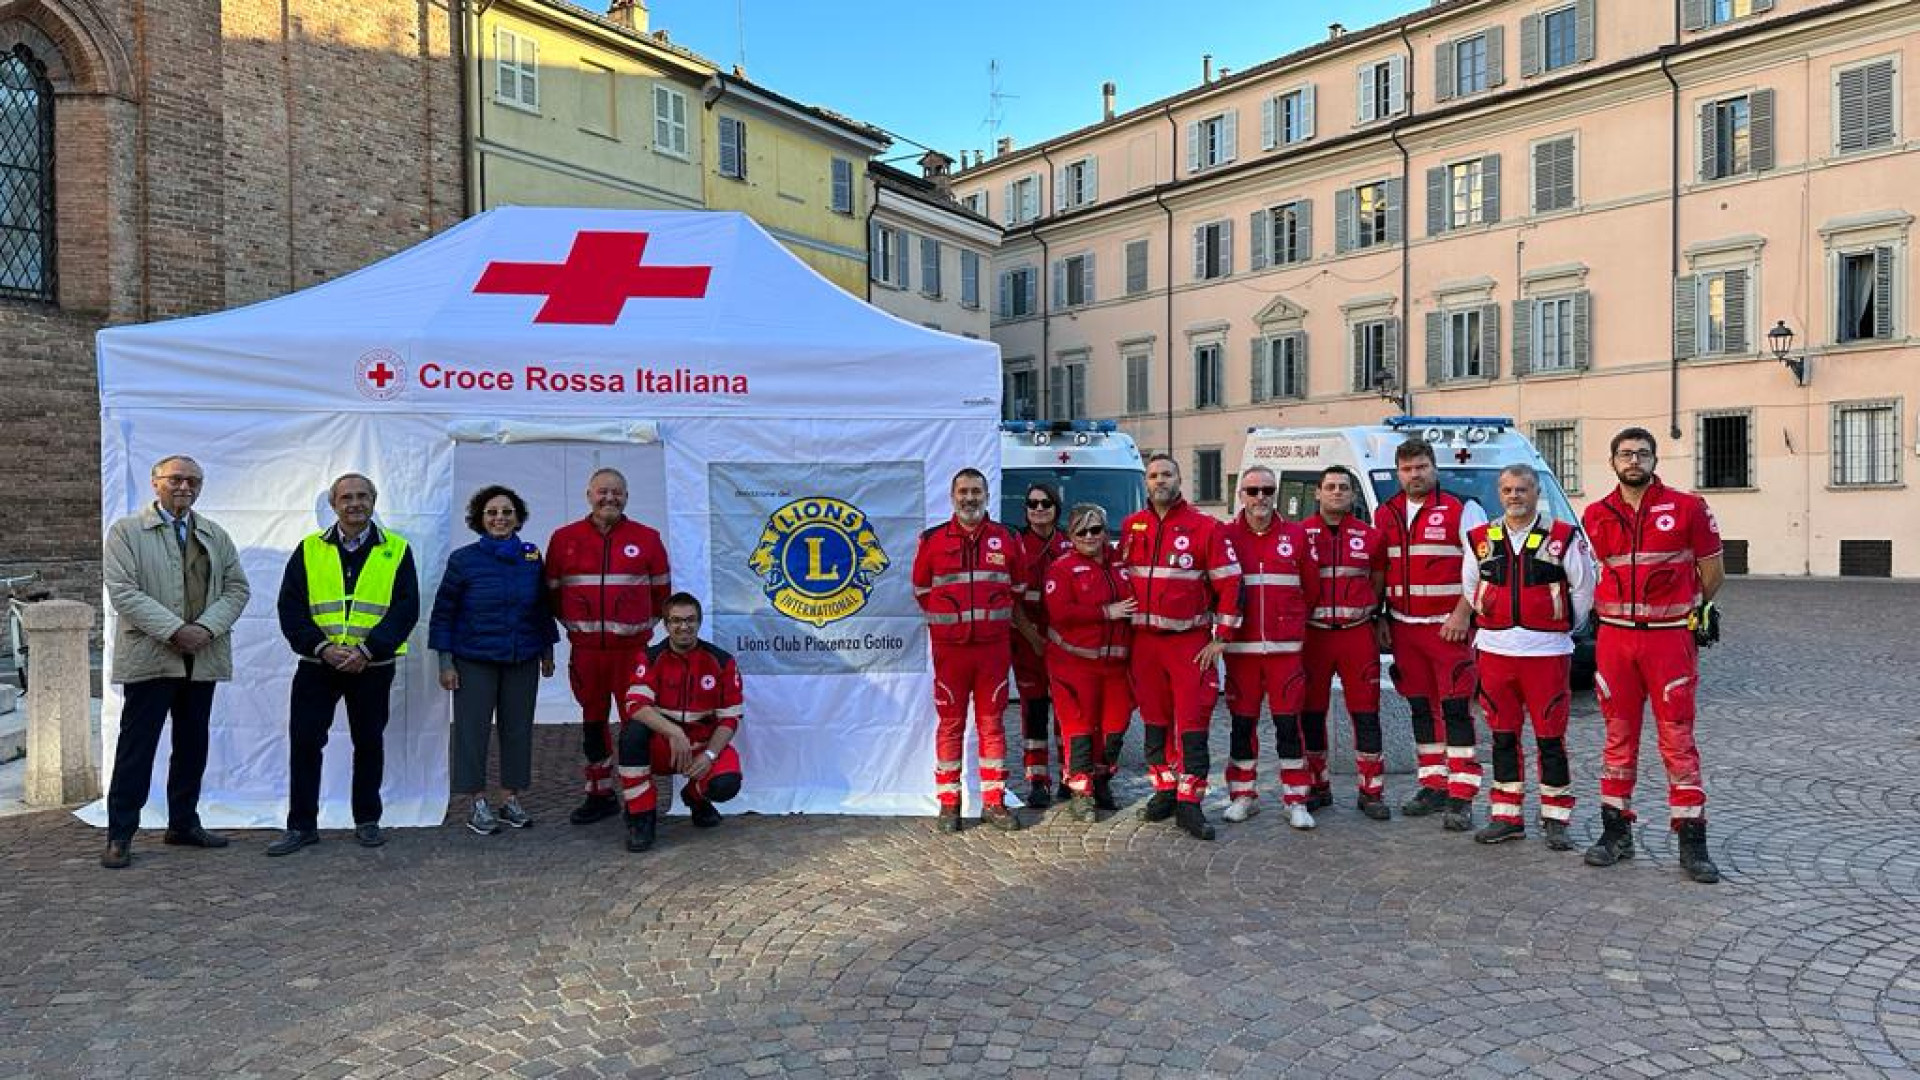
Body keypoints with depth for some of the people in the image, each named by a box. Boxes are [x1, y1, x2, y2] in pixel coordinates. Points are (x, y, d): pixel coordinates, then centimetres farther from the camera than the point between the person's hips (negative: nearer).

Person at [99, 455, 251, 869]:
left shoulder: (215, 535, 13)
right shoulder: (126, 531, 0)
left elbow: (237, 587, 7)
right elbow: (123, 591, -10)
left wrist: (207, 627, -10)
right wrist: (174, 630, -18)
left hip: (202, 658, 4)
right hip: (149, 657, -4)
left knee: (193, 746, 11)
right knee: (136, 747, 0)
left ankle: (183, 824, 23)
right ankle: (120, 835, 10)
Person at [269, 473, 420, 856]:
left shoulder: (397, 550, 1)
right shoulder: (309, 550, 5)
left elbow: (406, 608, -5)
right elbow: (290, 608, 1)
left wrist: (367, 650, -16)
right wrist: (322, 647, -14)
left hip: (372, 666, -1)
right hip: (317, 665, 1)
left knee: (369, 743, 9)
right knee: (304, 741, 1)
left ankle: (367, 820, 22)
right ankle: (301, 825, 14)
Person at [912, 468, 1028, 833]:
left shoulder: (1007, 538, 7)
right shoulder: (932, 540, 3)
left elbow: (1017, 591, 15)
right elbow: (922, 591, 10)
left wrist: (997, 618, 9)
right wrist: (952, 617, 7)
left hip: (994, 646, 1)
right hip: (949, 648, -1)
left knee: (992, 723, 6)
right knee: (951, 724, 3)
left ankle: (994, 802, 14)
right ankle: (948, 804, 11)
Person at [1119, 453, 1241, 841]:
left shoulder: (1205, 527, -4)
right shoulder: (1131, 526, 8)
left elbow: (1229, 583, -5)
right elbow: (1121, 577, 19)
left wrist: (1221, 638, -9)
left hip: (1191, 641, -4)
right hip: (1144, 639, 4)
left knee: (1193, 723, -5)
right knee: (1154, 721, 11)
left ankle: (1189, 803, 1)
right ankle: (1164, 791, 23)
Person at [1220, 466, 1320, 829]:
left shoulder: (1295, 535, 5)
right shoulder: (1227, 535, 2)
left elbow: (1311, 587, 10)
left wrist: (1292, 619, 10)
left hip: (1285, 646, 0)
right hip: (1240, 646, 0)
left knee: (1288, 721, 0)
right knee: (1242, 721, 7)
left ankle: (1295, 801, 10)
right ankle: (1243, 796, 19)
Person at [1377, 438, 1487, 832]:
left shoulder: (1462, 510, -3)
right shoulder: (1385, 515, 12)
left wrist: (1461, 614, -14)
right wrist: (1381, 617, 11)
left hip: (1449, 626, -5)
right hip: (1403, 628, 5)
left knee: (1457, 709, -7)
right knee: (1421, 708, 10)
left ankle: (1461, 799, -4)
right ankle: (1433, 787, 20)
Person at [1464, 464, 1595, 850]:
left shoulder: (1565, 537, -1)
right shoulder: (1480, 539, 7)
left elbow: (1583, 590, 5)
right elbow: (1470, 588, 18)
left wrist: (1561, 628, 10)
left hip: (1547, 652, -3)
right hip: (1495, 650, 3)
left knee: (1550, 738, 2)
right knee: (1503, 736, 8)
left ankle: (1555, 820, 13)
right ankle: (1506, 817, 17)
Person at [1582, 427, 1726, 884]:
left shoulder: (1688, 508, -2)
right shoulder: (1596, 515, 6)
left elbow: (1713, 572, 7)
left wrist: (1691, 609, 16)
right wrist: (1605, 609, 11)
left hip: (1670, 638, -3)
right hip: (1614, 638, 3)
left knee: (1678, 740, 0)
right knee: (1618, 738, 9)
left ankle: (1692, 842, 9)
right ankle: (1616, 832, 18)